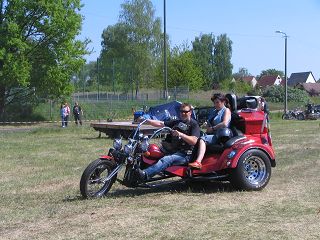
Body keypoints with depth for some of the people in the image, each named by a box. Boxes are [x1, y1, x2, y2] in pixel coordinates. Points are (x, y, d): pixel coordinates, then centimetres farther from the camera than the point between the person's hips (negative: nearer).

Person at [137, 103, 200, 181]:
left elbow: (194, 141, -15)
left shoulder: (194, 124, 0)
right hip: (173, 150, 9)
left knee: (167, 160, -35)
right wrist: (146, 120, 1)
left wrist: (180, 134, -27)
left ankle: (145, 174, -54)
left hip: (185, 154, -9)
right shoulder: (177, 122, 21)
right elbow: (160, 124, 14)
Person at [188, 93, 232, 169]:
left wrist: (213, 128, -10)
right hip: (212, 134, 9)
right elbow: (209, 125, 29)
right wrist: (208, 127, 6)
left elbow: (225, 124, -15)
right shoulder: (215, 112, 27)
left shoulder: (226, 110, 3)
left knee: (202, 139, -31)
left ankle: (198, 162, -46)